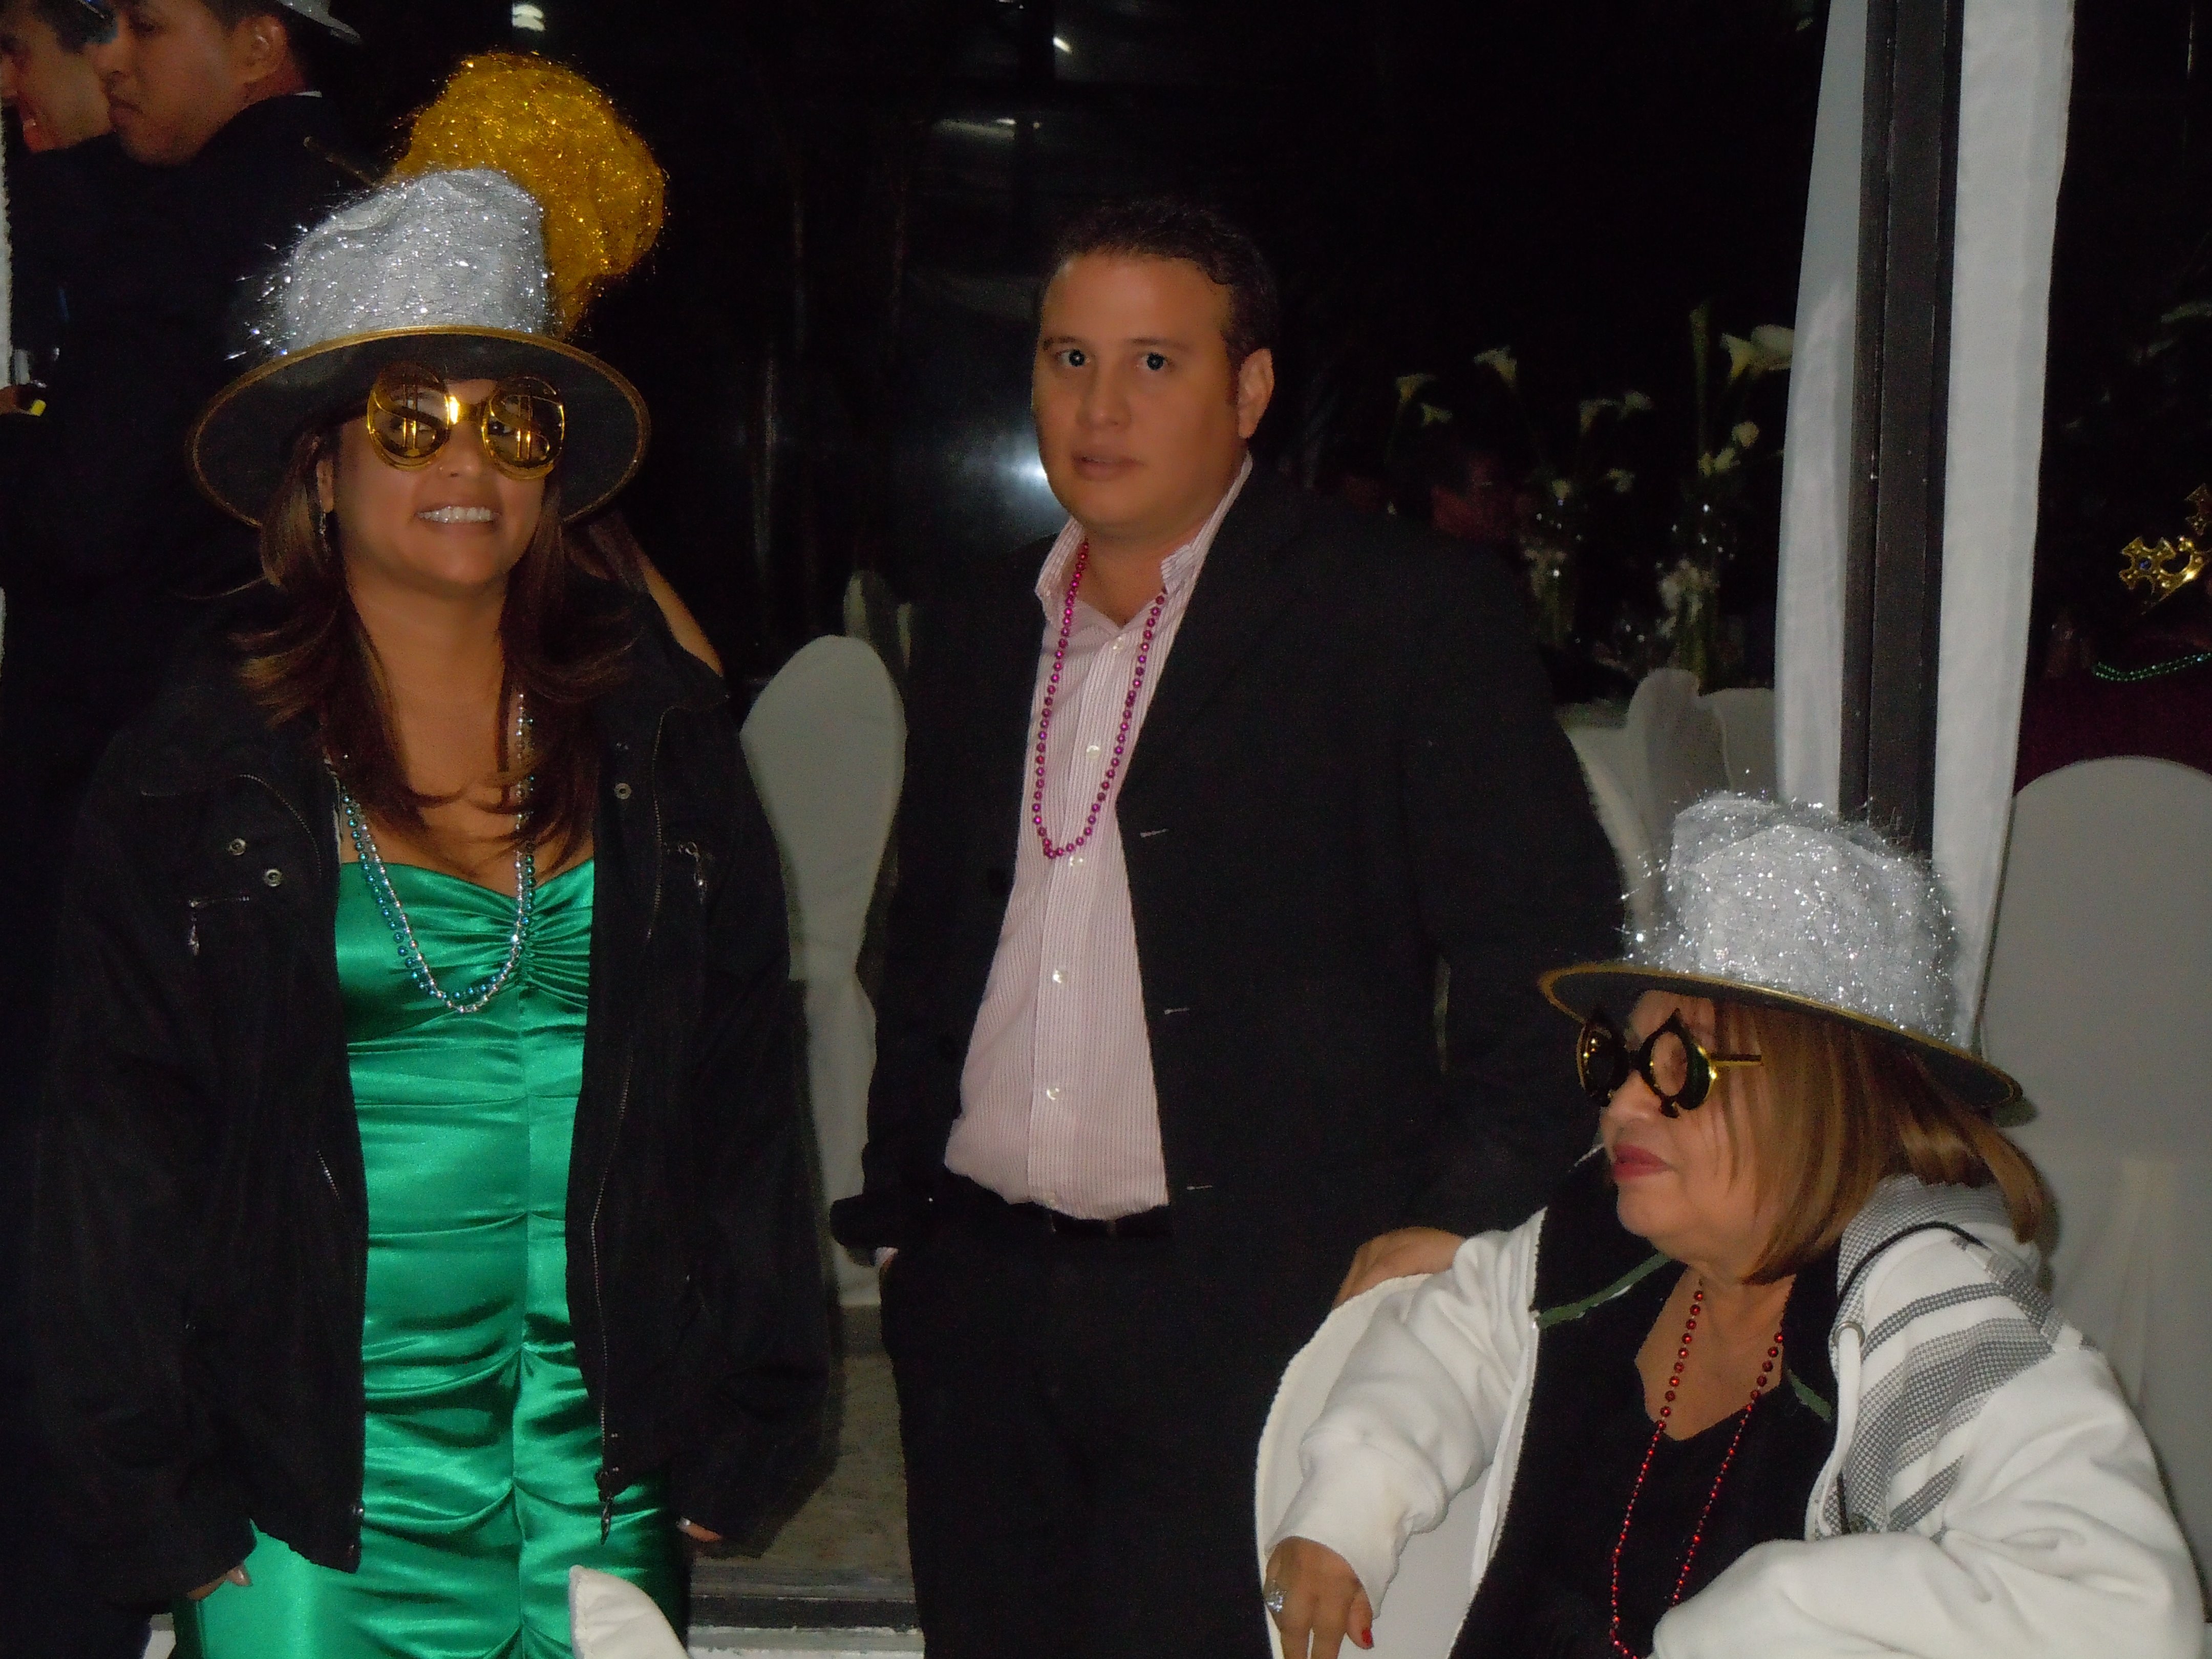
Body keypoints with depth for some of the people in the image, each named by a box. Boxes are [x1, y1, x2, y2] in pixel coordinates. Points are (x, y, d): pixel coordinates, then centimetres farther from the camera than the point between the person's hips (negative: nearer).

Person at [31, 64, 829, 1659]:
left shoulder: (662, 732, 4)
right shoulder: (200, 765, -1)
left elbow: (745, 1078, 7)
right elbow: (119, 1143, 0)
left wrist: (738, 1428, 4)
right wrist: (166, 1489, -3)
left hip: (604, 1456, 2)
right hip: (315, 1470, -2)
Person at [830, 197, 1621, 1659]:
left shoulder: (1411, 618, -3)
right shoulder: (978, 633, 15)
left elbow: (1553, 950, -5)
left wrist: (1460, 1223, -11)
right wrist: (897, 1208, 15)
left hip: (1249, 1312, -5)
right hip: (978, 1306, 5)